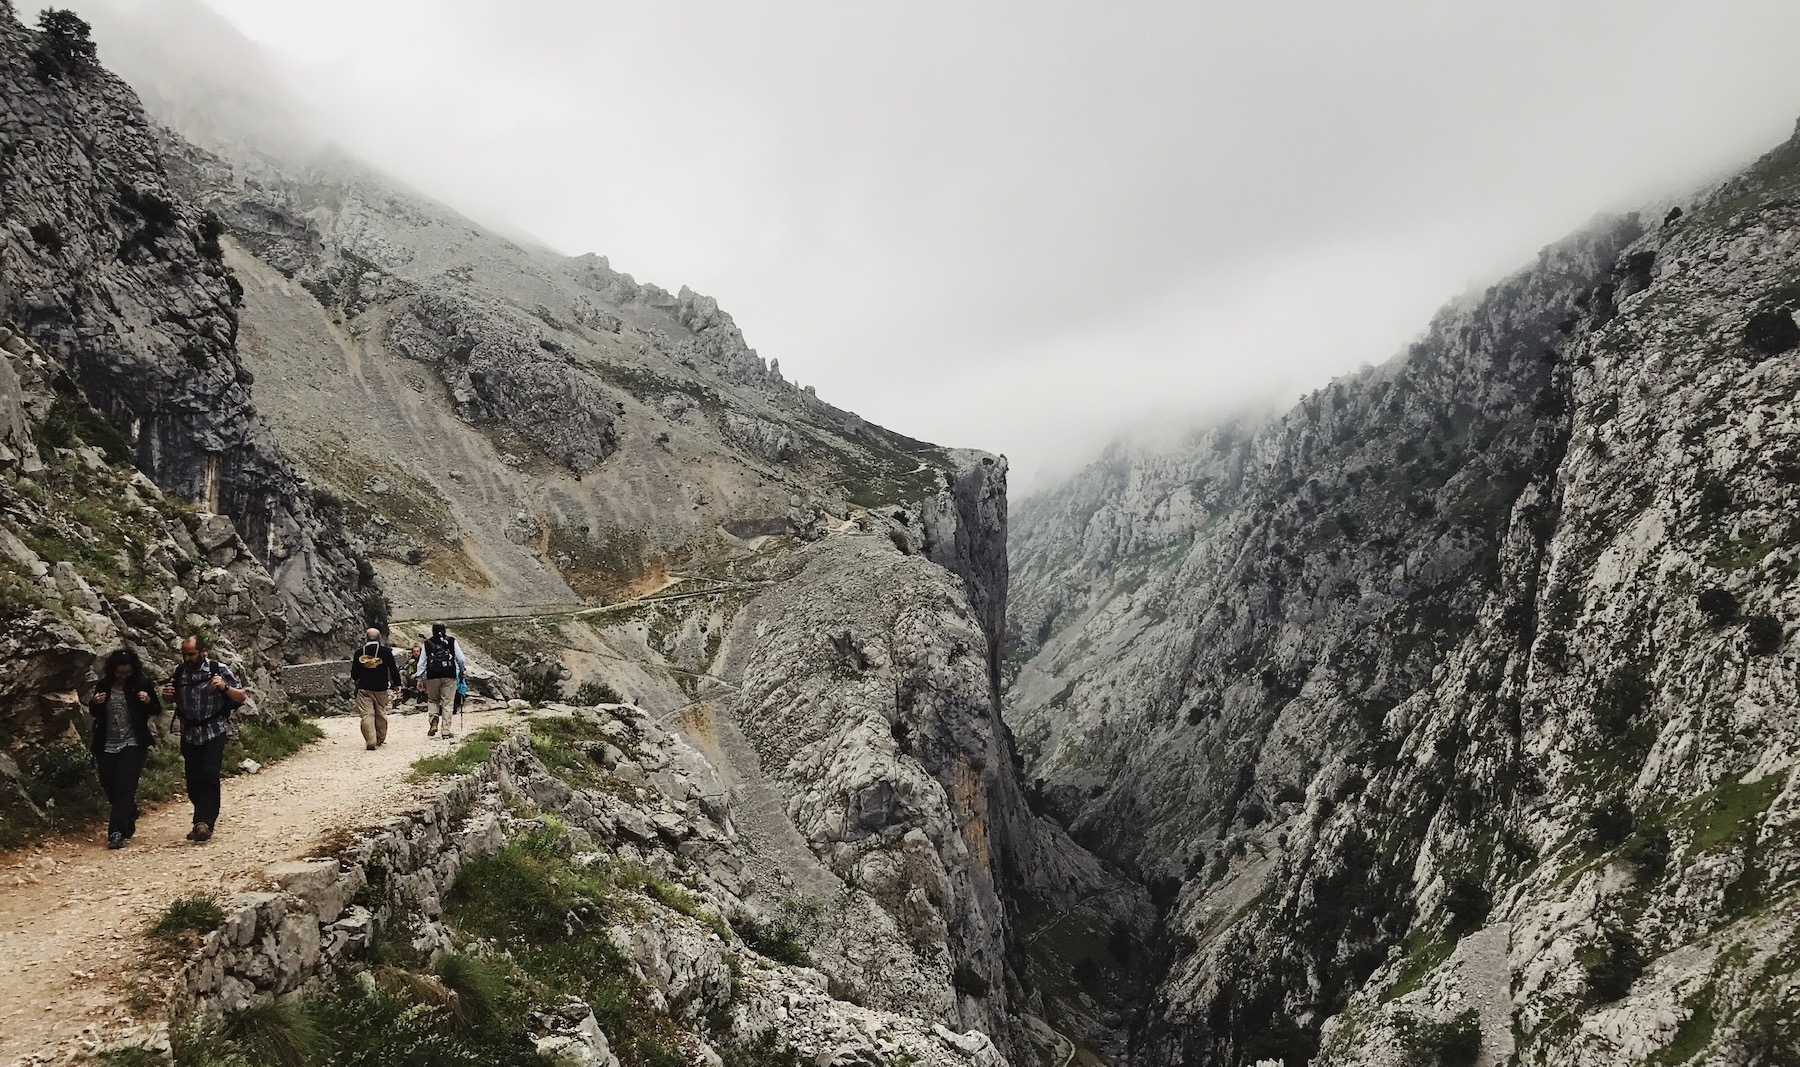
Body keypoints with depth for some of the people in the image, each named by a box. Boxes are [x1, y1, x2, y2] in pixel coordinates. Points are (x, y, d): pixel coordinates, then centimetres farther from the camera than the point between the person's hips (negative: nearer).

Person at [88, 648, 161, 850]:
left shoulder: (142, 684, -4)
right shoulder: (104, 685, 3)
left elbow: (157, 711, 2)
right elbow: (93, 713, 13)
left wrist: (148, 701, -20)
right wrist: (95, 703, -9)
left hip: (133, 744, -4)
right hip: (107, 745, 4)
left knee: (124, 787, -14)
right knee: (109, 787, 8)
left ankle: (117, 832, -16)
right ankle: (128, 824, 31)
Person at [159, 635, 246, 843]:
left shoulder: (219, 670, -7)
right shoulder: (179, 672, 4)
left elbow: (241, 696, -5)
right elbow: (170, 699, 20)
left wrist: (224, 687, -25)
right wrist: (167, 693, -4)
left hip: (213, 733, -4)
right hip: (189, 734, 4)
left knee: (209, 776, -16)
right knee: (193, 781, 6)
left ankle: (204, 822, -20)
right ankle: (203, 822, 19)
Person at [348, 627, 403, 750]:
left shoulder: (359, 652, 0)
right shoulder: (386, 651, -4)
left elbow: (354, 672, 10)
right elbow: (393, 669, -1)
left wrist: (355, 680, 32)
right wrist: (396, 684, 12)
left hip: (364, 688, 0)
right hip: (381, 689, 0)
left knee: (367, 715, -3)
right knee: (381, 714, 14)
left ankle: (370, 741, -14)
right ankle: (380, 739, 24)